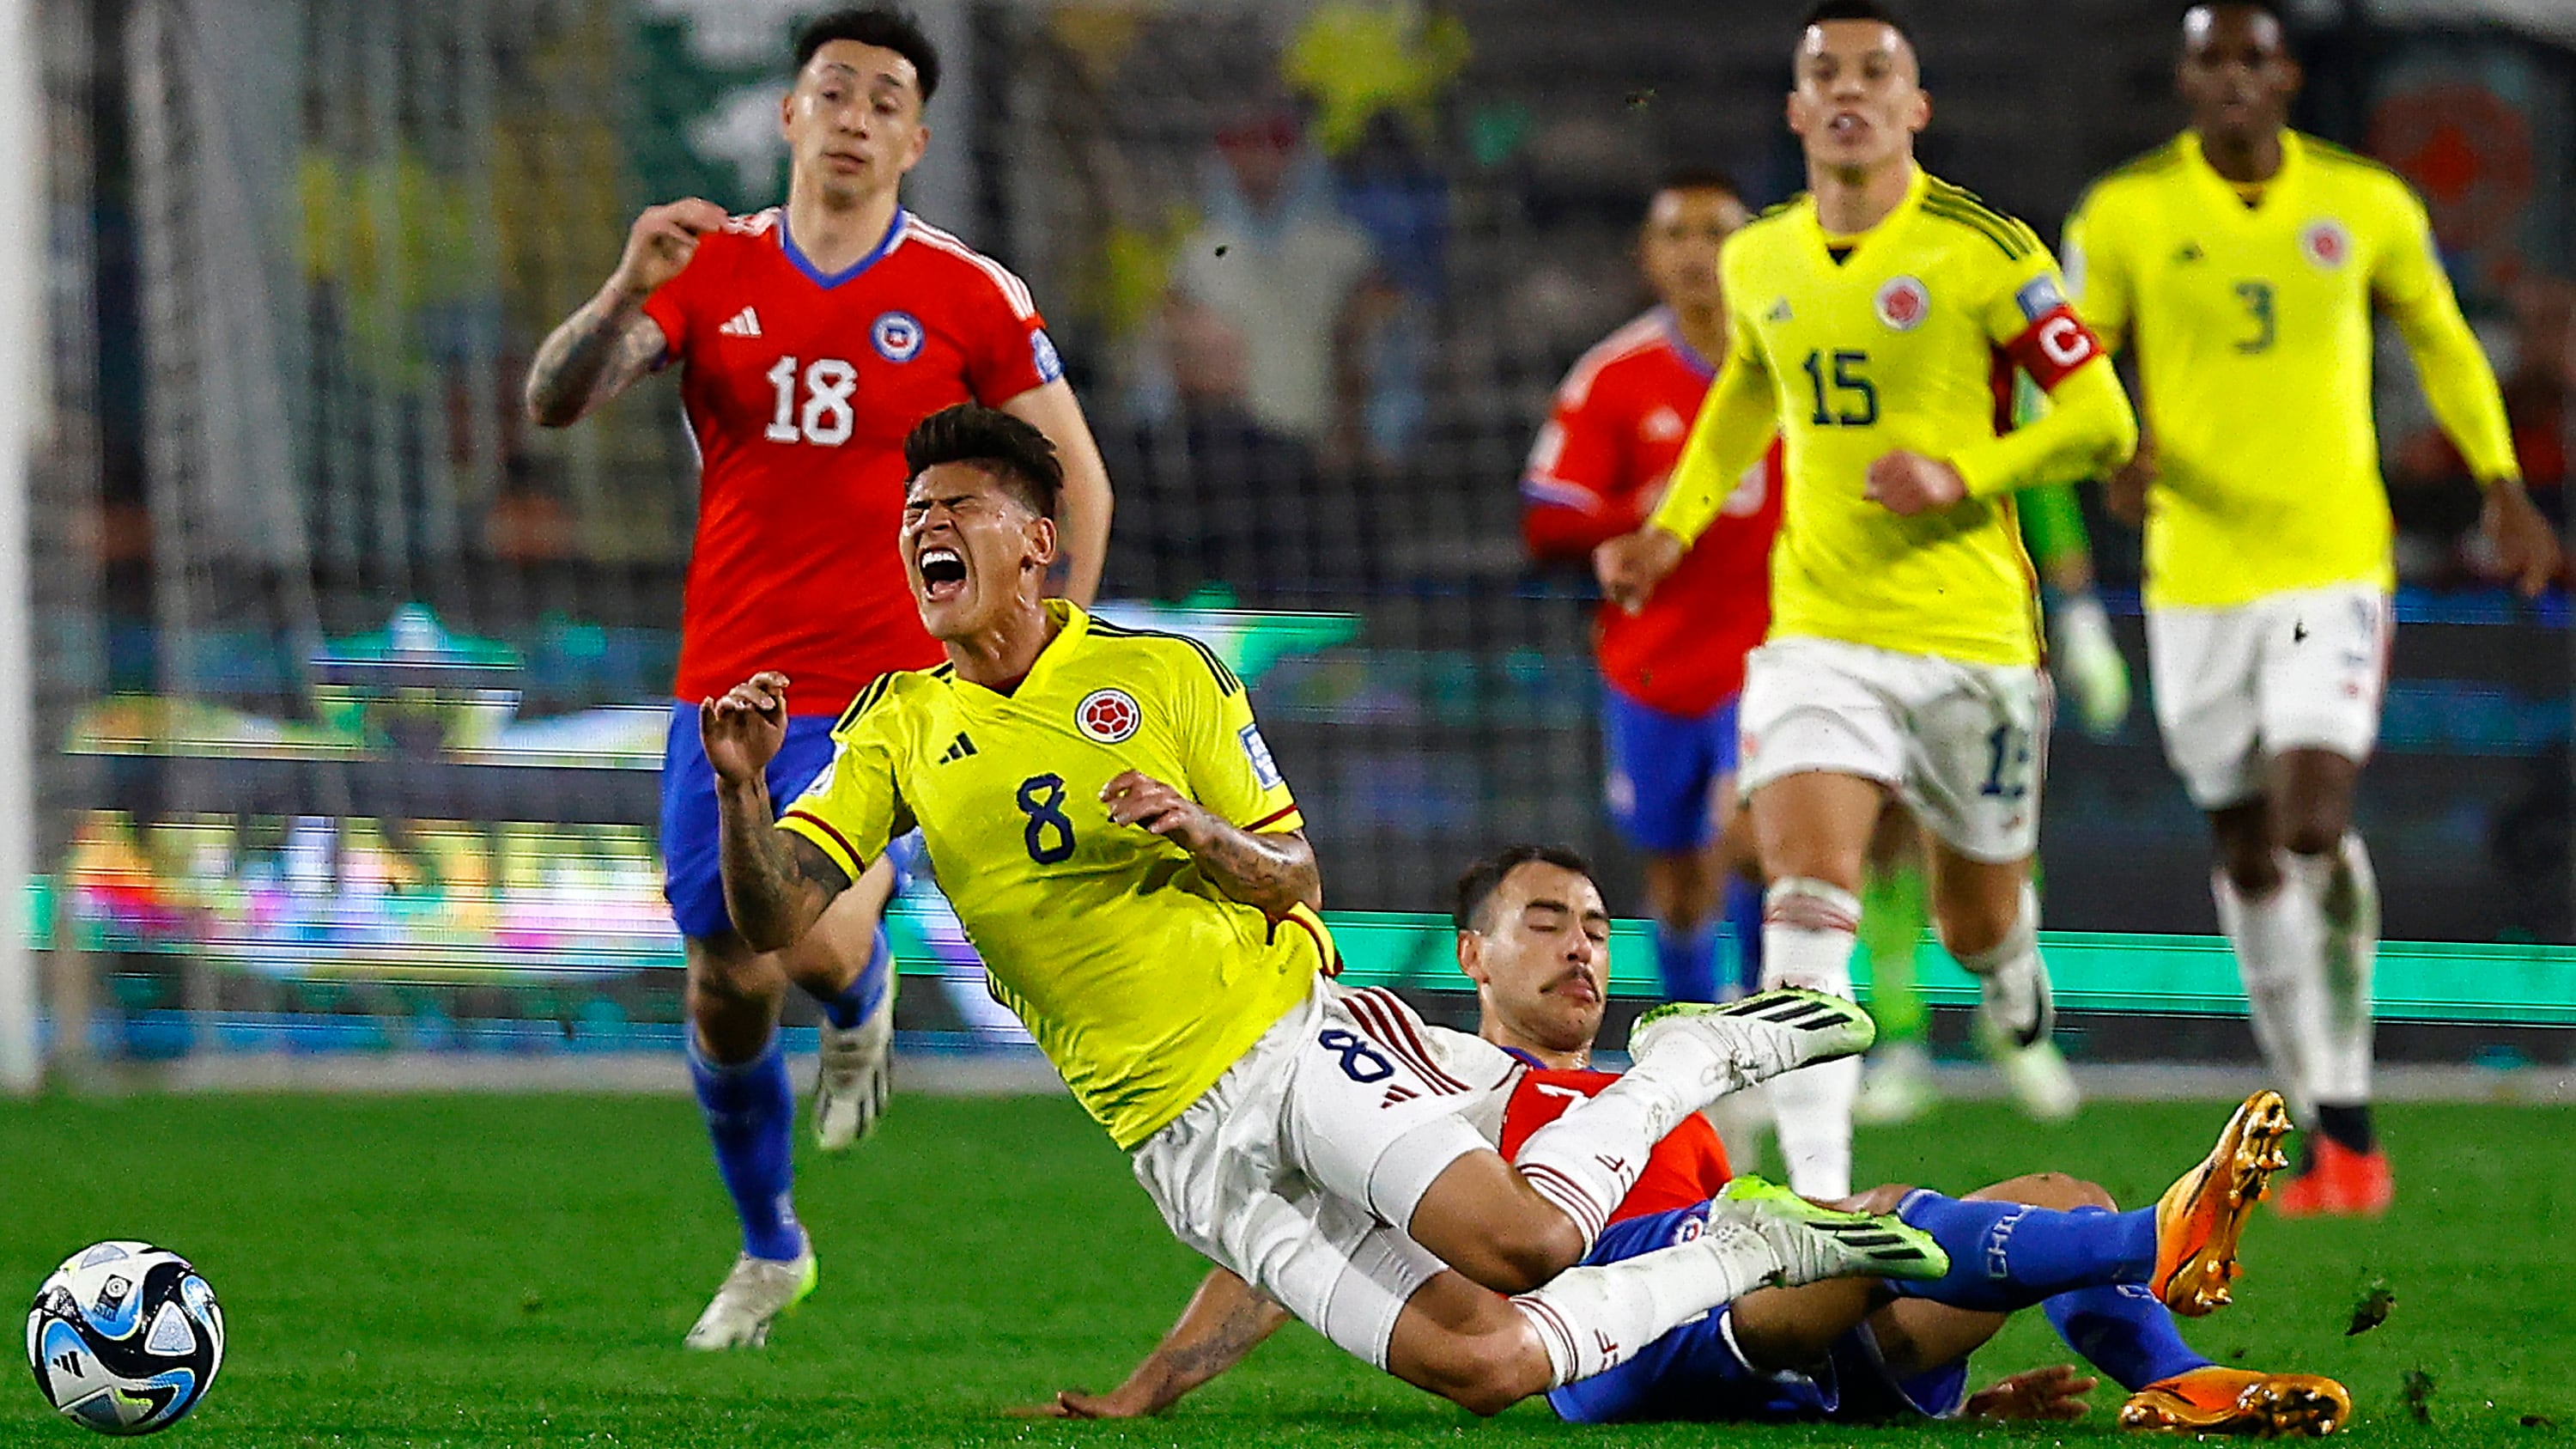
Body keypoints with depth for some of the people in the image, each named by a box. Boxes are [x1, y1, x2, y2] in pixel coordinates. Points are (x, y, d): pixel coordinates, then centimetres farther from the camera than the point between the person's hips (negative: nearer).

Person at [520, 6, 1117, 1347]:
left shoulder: (968, 298, -2)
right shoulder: (709, 270, 3)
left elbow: (1076, 482, 5)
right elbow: (552, 402, -7)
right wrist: (625, 295, -26)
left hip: (889, 696, -3)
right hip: (726, 691, 3)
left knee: (817, 945, -25)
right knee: (724, 990, 6)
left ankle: (864, 994, 14)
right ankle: (770, 1251, 30)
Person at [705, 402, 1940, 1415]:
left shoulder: (1165, 674, 3)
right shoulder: (898, 729, 6)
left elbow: (1296, 875, 6)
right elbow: (776, 922, -3)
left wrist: (1204, 834, -16)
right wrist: (741, 791, -23)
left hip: (1293, 1030, -1)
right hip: (1180, 1139, 1)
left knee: (1518, 1240, -29)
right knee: (1482, 1364, -18)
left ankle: (1690, 1056, 1)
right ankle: (1744, 1253, 6)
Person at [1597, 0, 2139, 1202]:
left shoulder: (1983, 252, -9)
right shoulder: (1758, 261, 7)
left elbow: (2102, 423, -6)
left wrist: (1961, 474, -20)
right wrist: (1671, 529, 17)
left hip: (1970, 632, -2)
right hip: (1818, 634, 2)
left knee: (1976, 921, 13)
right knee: (1805, 894, -19)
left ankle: (2011, 968, 53)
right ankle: (1818, 1194, -23)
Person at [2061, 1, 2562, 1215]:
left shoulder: (2365, 202, 1)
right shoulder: (2125, 214, -3)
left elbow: (2439, 338, 16)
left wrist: (2503, 487, 14)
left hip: (2336, 565, -1)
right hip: (2196, 574, 1)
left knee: (2315, 817, -19)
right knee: (2248, 853, 8)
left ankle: (2348, 1107, -6)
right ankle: (2317, 1118, 22)